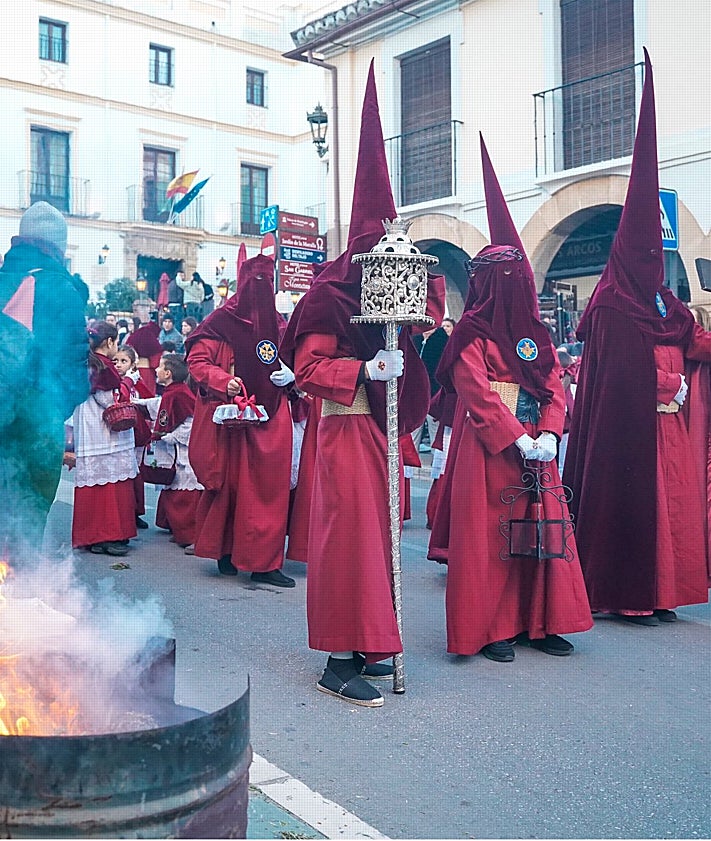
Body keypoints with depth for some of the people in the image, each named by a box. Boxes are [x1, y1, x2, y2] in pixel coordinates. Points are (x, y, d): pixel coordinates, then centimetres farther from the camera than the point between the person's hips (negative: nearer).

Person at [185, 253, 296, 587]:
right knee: (229, 484, 2)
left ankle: (264, 562, 7)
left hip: (270, 420, 4)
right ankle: (224, 552, 18)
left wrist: (288, 374, -1)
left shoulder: (275, 323, 12)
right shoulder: (221, 321, -4)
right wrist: (223, 381, -22)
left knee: (268, 487, 1)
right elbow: (196, 361, -5)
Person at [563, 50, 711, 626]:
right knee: (634, 505, -3)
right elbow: (627, 368, -17)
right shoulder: (612, 304, -10)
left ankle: (656, 593, 17)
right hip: (626, 427, -8)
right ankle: (628, 596, 7)